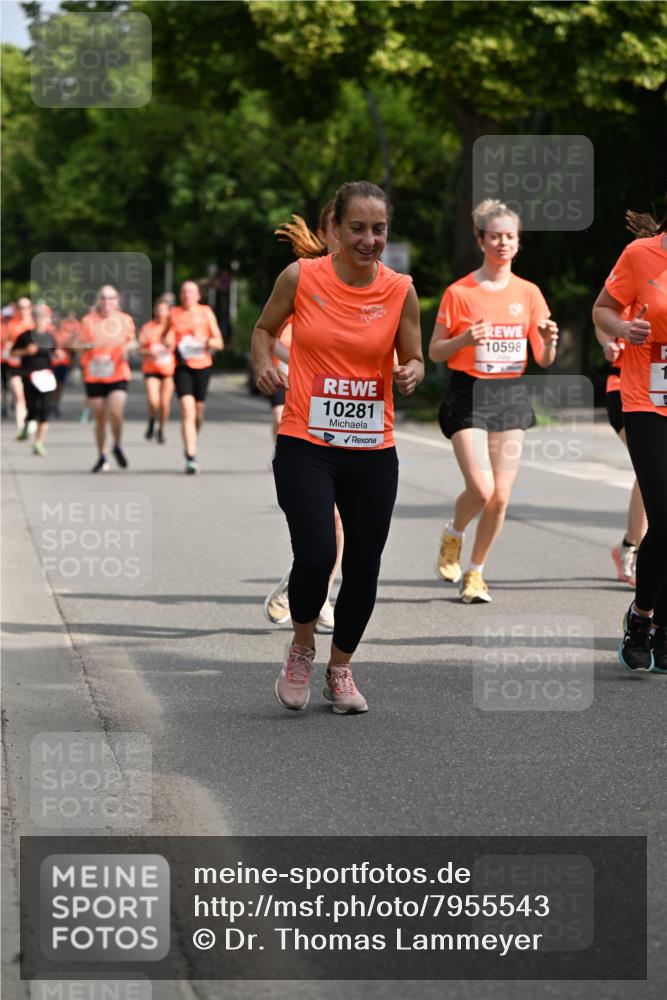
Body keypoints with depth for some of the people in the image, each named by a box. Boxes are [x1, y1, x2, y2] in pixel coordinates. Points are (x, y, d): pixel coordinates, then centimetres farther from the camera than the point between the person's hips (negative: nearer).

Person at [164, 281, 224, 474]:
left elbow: (219, 343, 4)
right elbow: (165, 340, 19)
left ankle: (192, 445, 37)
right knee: (187, 411, -15)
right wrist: (167, 342, -5)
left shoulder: (206, 313, 6)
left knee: (199, 411, 9)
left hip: (202, 366, 1)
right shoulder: (173, 314, 7)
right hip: (182, 366, -1)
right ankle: (191, 457, -19)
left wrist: (204, 341, -16)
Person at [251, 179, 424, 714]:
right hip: (305, 446, -2)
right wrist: (265, 364, -8)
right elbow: (265, 329, 12)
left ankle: (340, 668, 31)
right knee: (315, 555, -17)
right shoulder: (301, 277, -5)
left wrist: (411, 373, -15)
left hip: (373, 451, 2)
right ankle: (302, 645, 14)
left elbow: (413, 360, 7)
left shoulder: (400, 290, -2)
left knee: (363, 567, 7)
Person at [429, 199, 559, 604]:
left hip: (512, 395, 3)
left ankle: (476, 572, 17)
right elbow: (434, 352, 0)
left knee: (501, 496, -2)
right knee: (481, 489, -15)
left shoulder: (528, 293, 6)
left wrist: (550, 341, -14)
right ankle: (452, 536, 17)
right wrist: (464, 339, -19)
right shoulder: (460, 292, -3)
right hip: (469, 395, -3)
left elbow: (544, 361, 8)